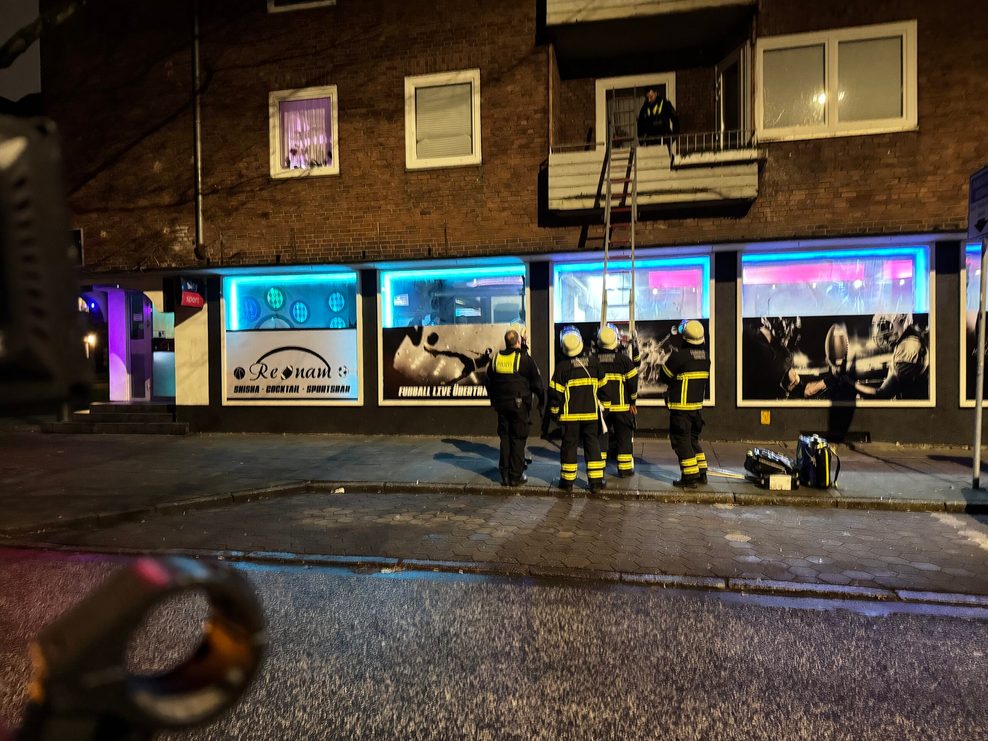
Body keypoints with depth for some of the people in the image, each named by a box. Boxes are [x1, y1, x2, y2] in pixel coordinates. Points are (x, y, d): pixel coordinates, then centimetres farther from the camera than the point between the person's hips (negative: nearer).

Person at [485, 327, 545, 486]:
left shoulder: (495, 359, 7)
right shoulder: (525, 359, -8)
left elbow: (489, 382, 17)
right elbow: (537, 383, -3)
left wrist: (494, 401, 30)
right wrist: (541, 402, 11)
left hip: (501, 405, 5)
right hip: (520, 405, -5)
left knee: (505, 439, 12)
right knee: (518, 440, 2)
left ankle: (505, 475, 15)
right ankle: (516, 476, 4)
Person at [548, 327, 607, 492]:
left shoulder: (562, 365, -9)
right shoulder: (592, 361, 0)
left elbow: (555, 391, -8)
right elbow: (602, 386, 9)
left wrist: (554, 410, 4)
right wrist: (603, 404, 23)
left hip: (570, 414, -2)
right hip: (591, 412, 2)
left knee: (569, 445, 6)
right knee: (592, 444, 9)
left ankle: (567, 481, 12)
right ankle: (596, 481, 9)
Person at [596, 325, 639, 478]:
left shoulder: (594, 360, -1)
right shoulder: (623, 359, -7)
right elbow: (633, 380, -6)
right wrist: (633, 401, 5)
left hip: (600, 406, 2)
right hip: (621, 405, -2)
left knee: (601, 436, 10)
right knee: (624, 436, 7)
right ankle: (625, 468, 10)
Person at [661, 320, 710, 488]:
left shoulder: (679, 354, -18)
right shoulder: (705, 356, 4)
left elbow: (665, 374, -8)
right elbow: (705, 378, 14)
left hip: (681, 406, -7)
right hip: (697, 404, 7)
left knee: (682, 441, 0)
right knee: (693, 439, 19)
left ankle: (690, 477, 2)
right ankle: (701, 473, 24)